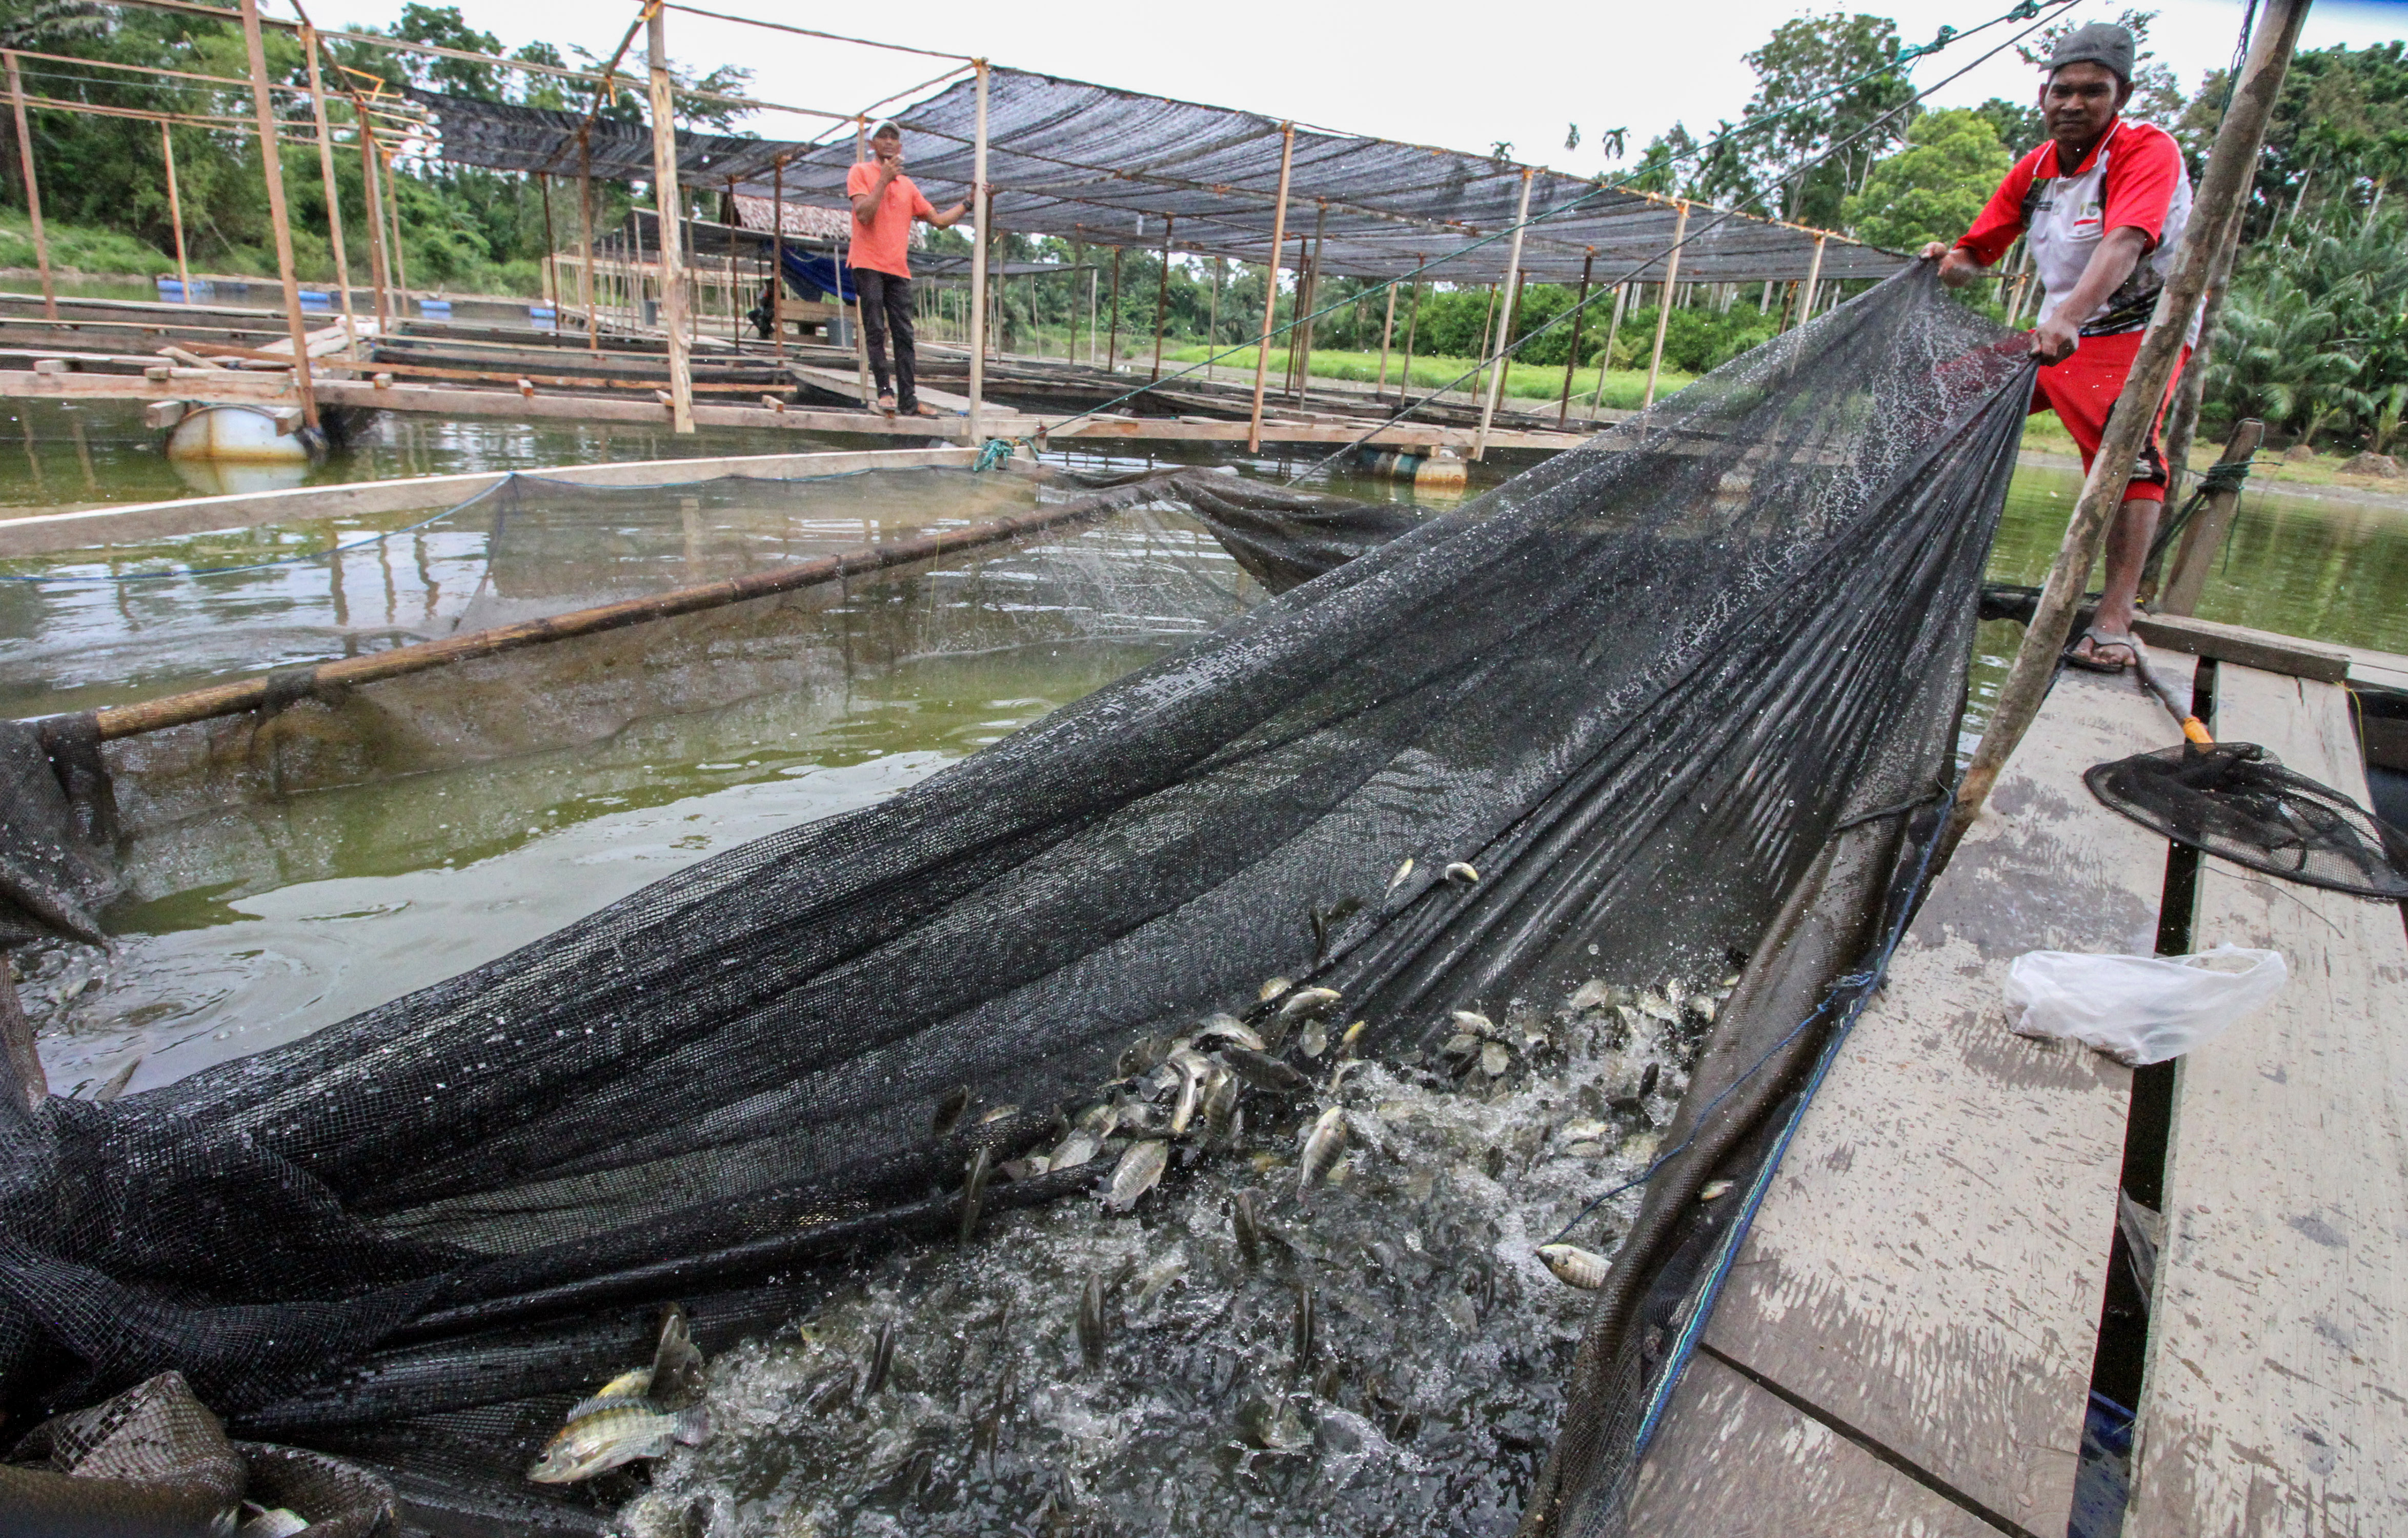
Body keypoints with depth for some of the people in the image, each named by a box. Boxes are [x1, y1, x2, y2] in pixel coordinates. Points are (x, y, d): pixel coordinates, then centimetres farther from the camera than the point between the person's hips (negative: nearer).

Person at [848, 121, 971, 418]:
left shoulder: (907, 185, 20)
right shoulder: (861, 172, 4)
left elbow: (939, 219, 24)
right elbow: (863, 213, -11)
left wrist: (969, 204, 18)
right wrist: (884, 179, -11)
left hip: (899, 270, 5)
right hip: (869, 264, -5)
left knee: (904, 335, 0)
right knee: (876, 331, -8)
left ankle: (908, 400, -1)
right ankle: (885, 390, -4)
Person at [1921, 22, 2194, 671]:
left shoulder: (2148, 150, -17)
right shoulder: (2035, 168, 4)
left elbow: (2124, 242, -36)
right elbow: (1977, 255, 8)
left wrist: (2069, 317, -53)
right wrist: (1947, 264, -17)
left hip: (2141, 330, -7)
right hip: (2056, 334, 7)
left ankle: (2115, 622, -39)